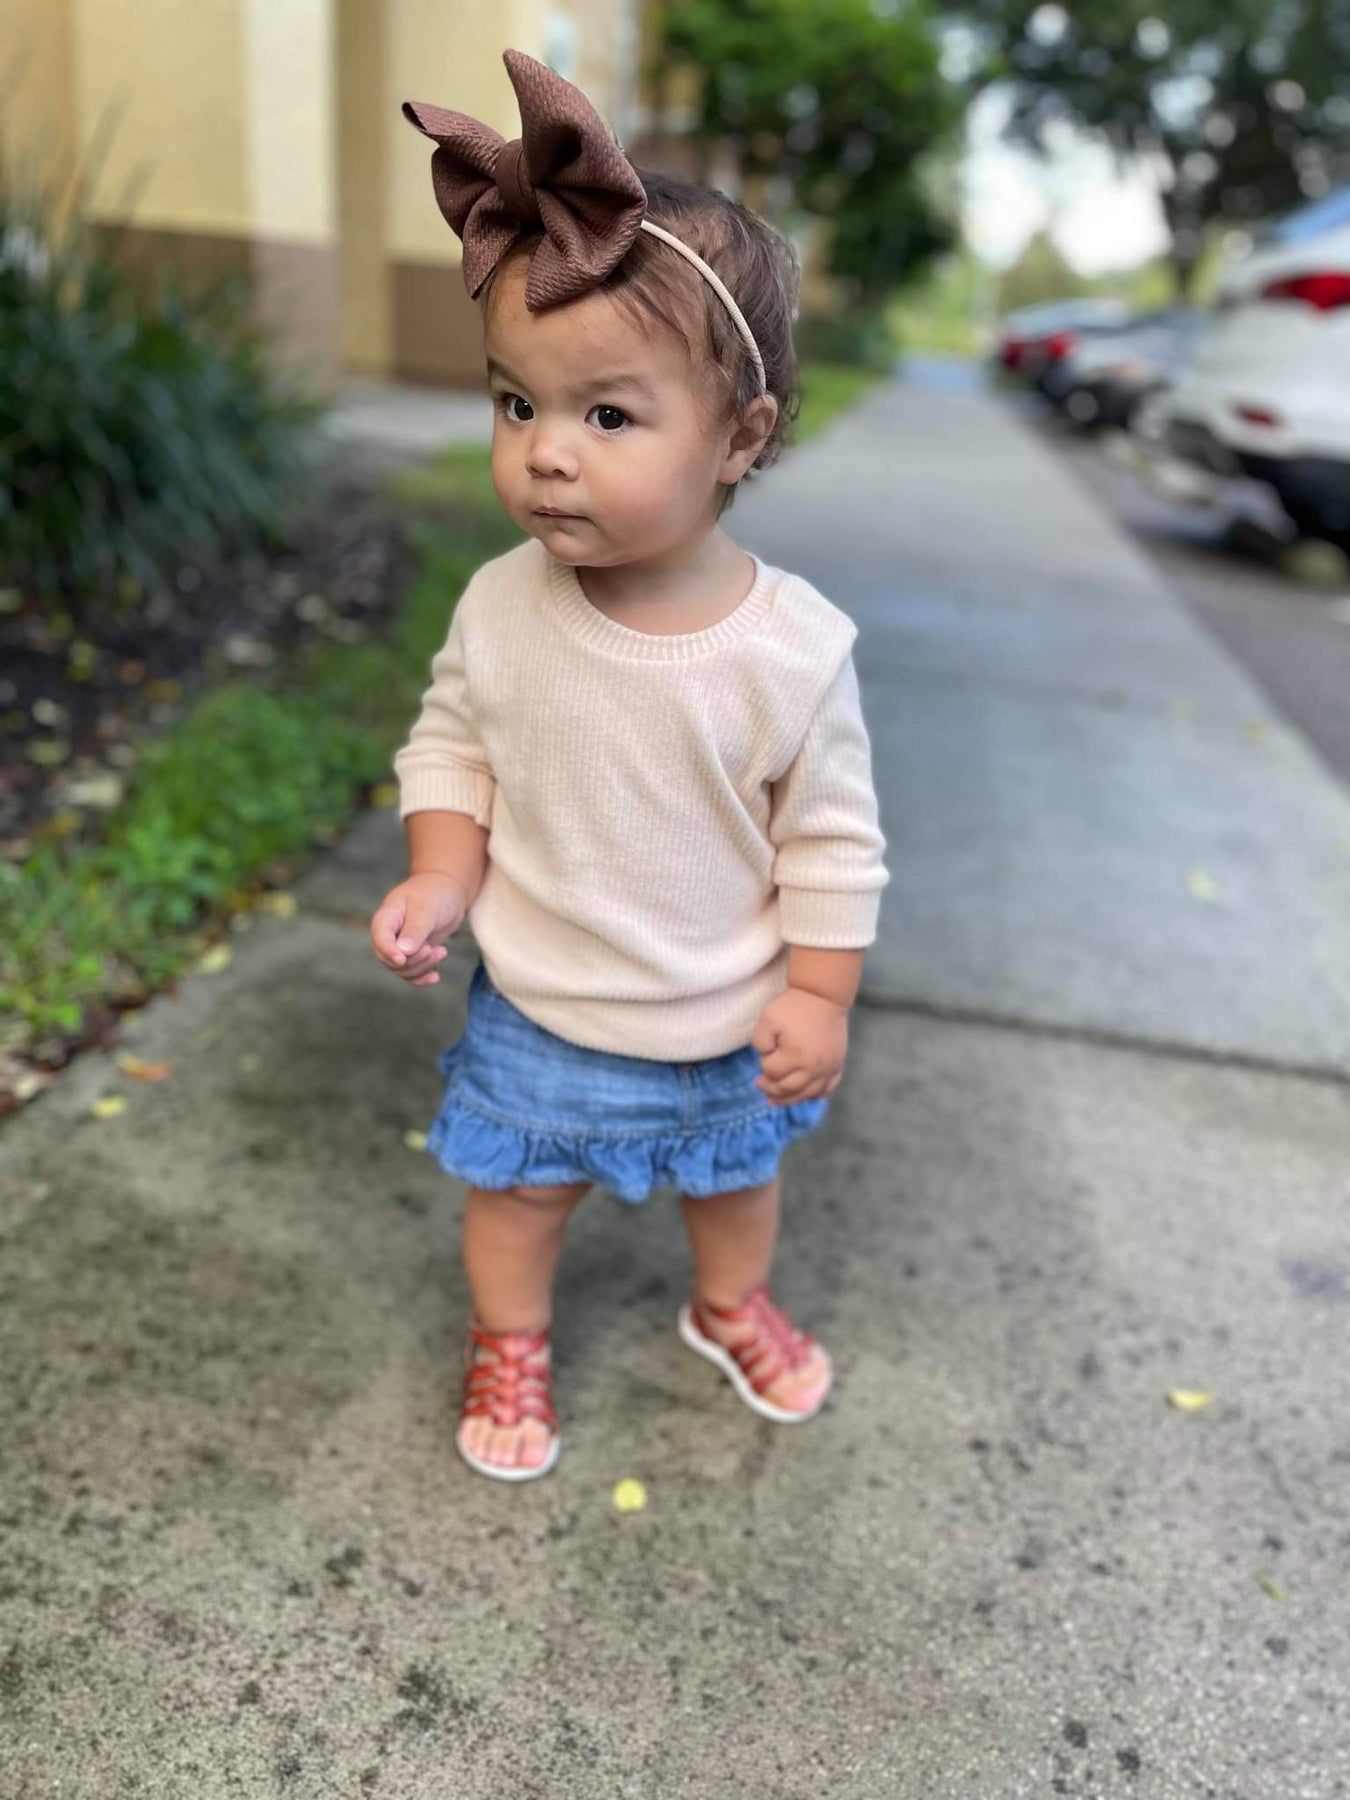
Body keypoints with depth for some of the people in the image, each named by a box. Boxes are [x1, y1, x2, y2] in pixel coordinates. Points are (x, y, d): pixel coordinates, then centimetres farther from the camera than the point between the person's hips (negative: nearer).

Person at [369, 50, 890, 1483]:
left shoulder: (791, 647, -24)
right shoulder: (501, 609, -18)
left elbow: (832, 840, -13)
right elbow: (451, 745, -1)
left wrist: (819, 995, -10)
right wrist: (441, 879, -15)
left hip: (727, 1028, 0)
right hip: (535, 1015, 1)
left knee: (735, 1179, 27)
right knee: (518, 1190, 21)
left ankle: (731, 1308, 59)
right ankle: (510, 1344, 52)